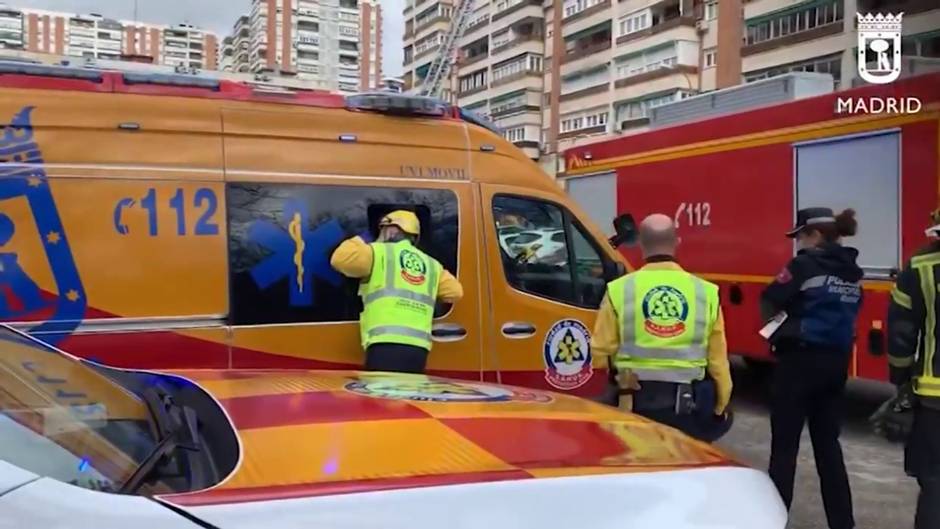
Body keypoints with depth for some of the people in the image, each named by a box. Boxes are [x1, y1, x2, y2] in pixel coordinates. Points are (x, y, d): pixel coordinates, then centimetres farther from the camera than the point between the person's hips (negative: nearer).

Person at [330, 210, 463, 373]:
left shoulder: (379, 252, 9)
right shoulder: (431, 264, 24)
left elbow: (341, 259, 0)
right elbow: (454, 292, 23)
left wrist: (355, 242, 21)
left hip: (387, 344, -5)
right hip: (419, 347, 5)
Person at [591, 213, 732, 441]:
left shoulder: (620, 290, -6)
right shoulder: (705, 292, -1)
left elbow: (602, 350, -3)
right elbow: (717, 359, 3)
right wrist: (720, 409, 15)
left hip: (636, 401, -1)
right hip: (688, 403, 1)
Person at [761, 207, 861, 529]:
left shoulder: (806, 264, -10)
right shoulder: (852, 272, 11)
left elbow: (770, 300, -11)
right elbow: (847, 313, 11)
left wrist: (780, 320, 8)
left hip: (800, 360, -7)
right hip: (837, 362, 7)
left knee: (785, 444, 2)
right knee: (828, 442, 15)